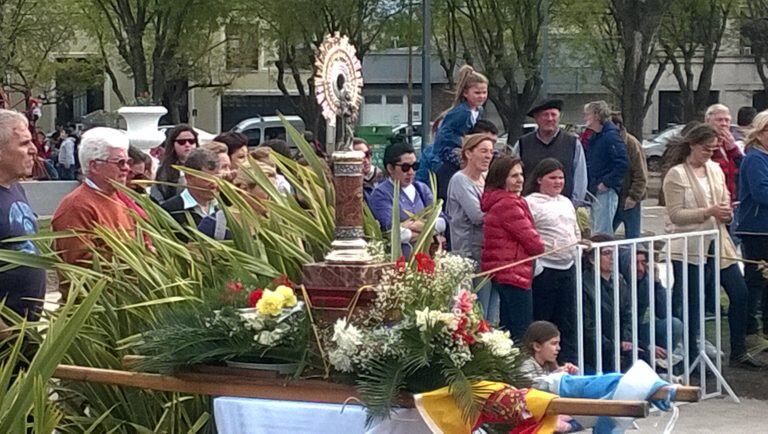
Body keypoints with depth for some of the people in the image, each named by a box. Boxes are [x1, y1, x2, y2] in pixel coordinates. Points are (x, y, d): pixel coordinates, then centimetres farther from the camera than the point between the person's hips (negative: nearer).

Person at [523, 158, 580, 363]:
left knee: (567, 322, 10)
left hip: (568, 268, 7)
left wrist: (577, 250, 13)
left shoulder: (566, 202, 18)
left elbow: (576, 233, 28)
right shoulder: (530, 203, -8)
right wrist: (536, 267, -18)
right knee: (540, 322, -1)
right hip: (545, 269, -7)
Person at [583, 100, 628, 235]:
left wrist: (606, 183, -20)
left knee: (602, 232, -10)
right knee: (595, 231, 13)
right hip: (594, 192, 10)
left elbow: (622, 163, -21)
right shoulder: (593, 138, 15)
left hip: (606, 191, -10)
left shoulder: (611, 136, -13)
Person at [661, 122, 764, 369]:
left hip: (717, 243, 7)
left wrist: (726, 212, -5)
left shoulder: (715, 169, 11)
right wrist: (709, 212, -23)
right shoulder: (676, 175, -9)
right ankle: (691, 357, 10)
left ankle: (738, 353, 16)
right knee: (691, 303, -2)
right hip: (689, 248, -7)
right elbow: (675, 215, -15)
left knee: (739, 293, 5)